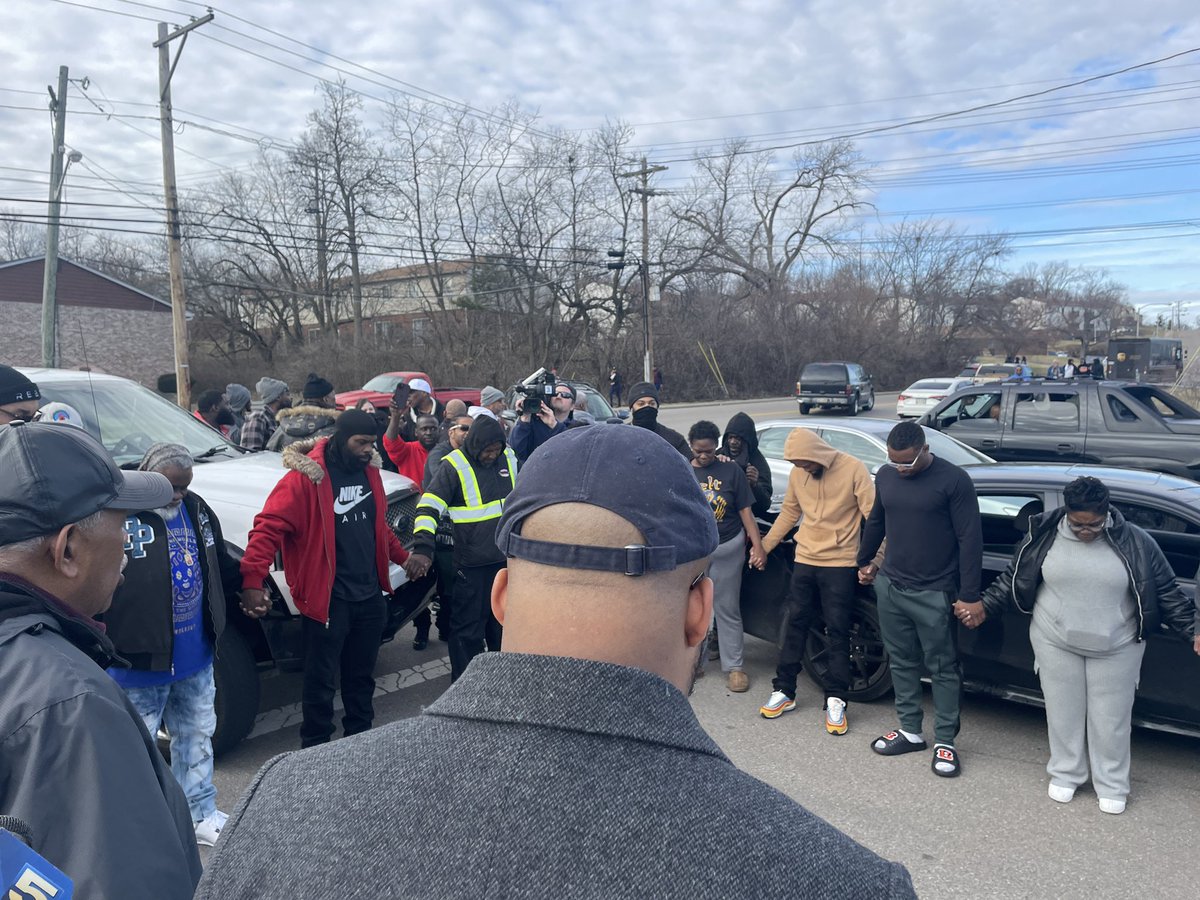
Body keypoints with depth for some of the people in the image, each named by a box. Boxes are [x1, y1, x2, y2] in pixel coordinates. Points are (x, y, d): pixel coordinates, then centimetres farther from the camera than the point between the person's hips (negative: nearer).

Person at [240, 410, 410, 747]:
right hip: (327, 599, -7)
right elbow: (269, 527, -21)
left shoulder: (368, 471, 8)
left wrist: (402, 556, 25)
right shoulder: (306, 477, -16)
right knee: (321, 680, 4)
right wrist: (253, 580, -29)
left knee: (362, 675, 19)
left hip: (371, 595, 7)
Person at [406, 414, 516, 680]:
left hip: (507, 558, 6)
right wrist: (423, 548, -30)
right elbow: (428, 508, -17)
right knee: (467, 629, 2)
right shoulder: (454, 465, -13)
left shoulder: (509, 458, 4)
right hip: (472, 565, -6)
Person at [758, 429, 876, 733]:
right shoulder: (798, 474, 2)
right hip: (804, 561, 5)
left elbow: (874, 515, -14)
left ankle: (835, 700, 11)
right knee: (795, 625, 10)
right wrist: (764, 546, 13)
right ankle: (784, 691, 20)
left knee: (837, 631, 1)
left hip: (840, 564, -4)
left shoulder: (853, 469, -13)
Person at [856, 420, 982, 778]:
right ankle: (911, 731, 28)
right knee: (902, 662, 14)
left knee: (942, 668, 5)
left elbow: (970, 540, -12)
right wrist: (864, 561, 29)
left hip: (934, 594, -5)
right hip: (890, 587, 6)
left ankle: (945, 742, 17)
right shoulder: (886, 476, 4)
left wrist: (969, 596, -14)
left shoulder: (953, 480, -13)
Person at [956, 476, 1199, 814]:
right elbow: (1013, 577, 2)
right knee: (1064, 711, 13)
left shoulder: (1134, 542, -11)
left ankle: (1112, 786, 30)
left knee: (1111, 718, 10)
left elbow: (1166, 592, -2)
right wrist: (985, 606, -2)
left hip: (1116, 648, -1)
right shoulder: (1045, 534, -9)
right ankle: (1065, 775, 33)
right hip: (1056, 642, 1)